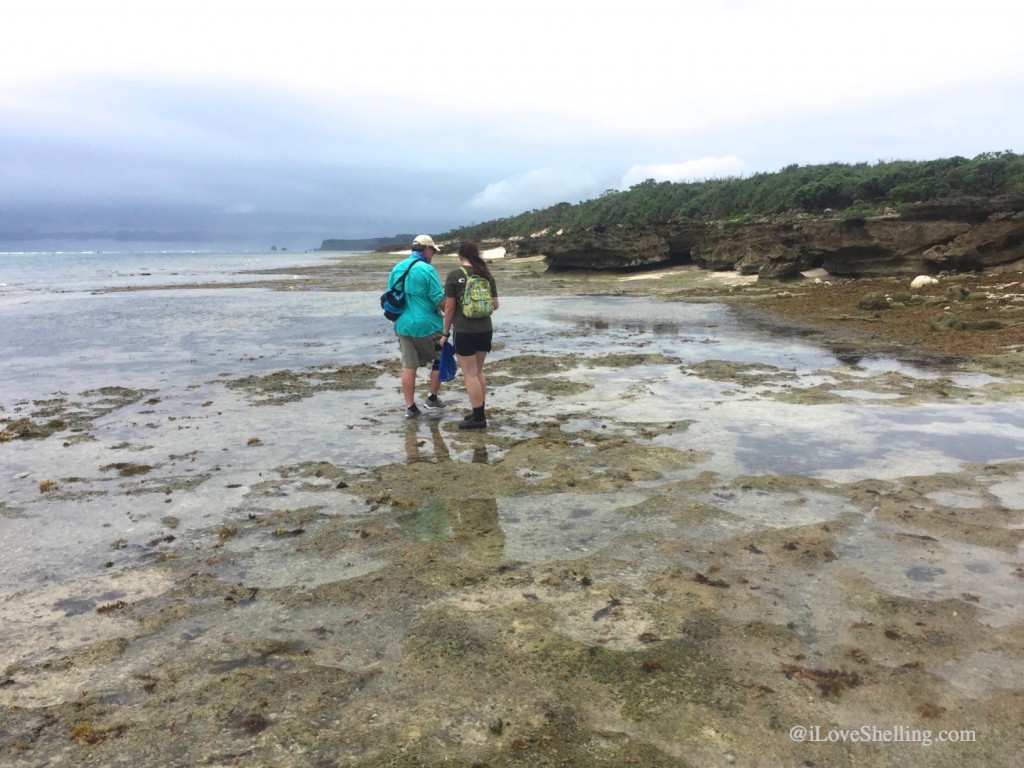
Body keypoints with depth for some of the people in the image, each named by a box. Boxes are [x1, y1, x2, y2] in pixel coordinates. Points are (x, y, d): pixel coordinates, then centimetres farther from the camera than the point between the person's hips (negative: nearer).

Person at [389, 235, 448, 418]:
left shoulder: (397, 268, 8)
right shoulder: (427, 270, -13)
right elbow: (440, 300, -15)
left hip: (403, 325, 6)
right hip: (427, 325, -6)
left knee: (408, 366, 9)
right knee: (440, 360, 13)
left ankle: (410, 407, 12)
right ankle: (432, 399, 17)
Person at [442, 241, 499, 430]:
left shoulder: (455, 275, -7)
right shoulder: (487, 275, 6)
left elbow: (449, 307, -8)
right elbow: (495, 305, 8)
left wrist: (446, 332, 2)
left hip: (464, 332, -5)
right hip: (485, 330, 6)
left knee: (470, 374, 1)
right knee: (478, 371, 18)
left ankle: (478, 417, 4)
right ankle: (480, 411, 25)